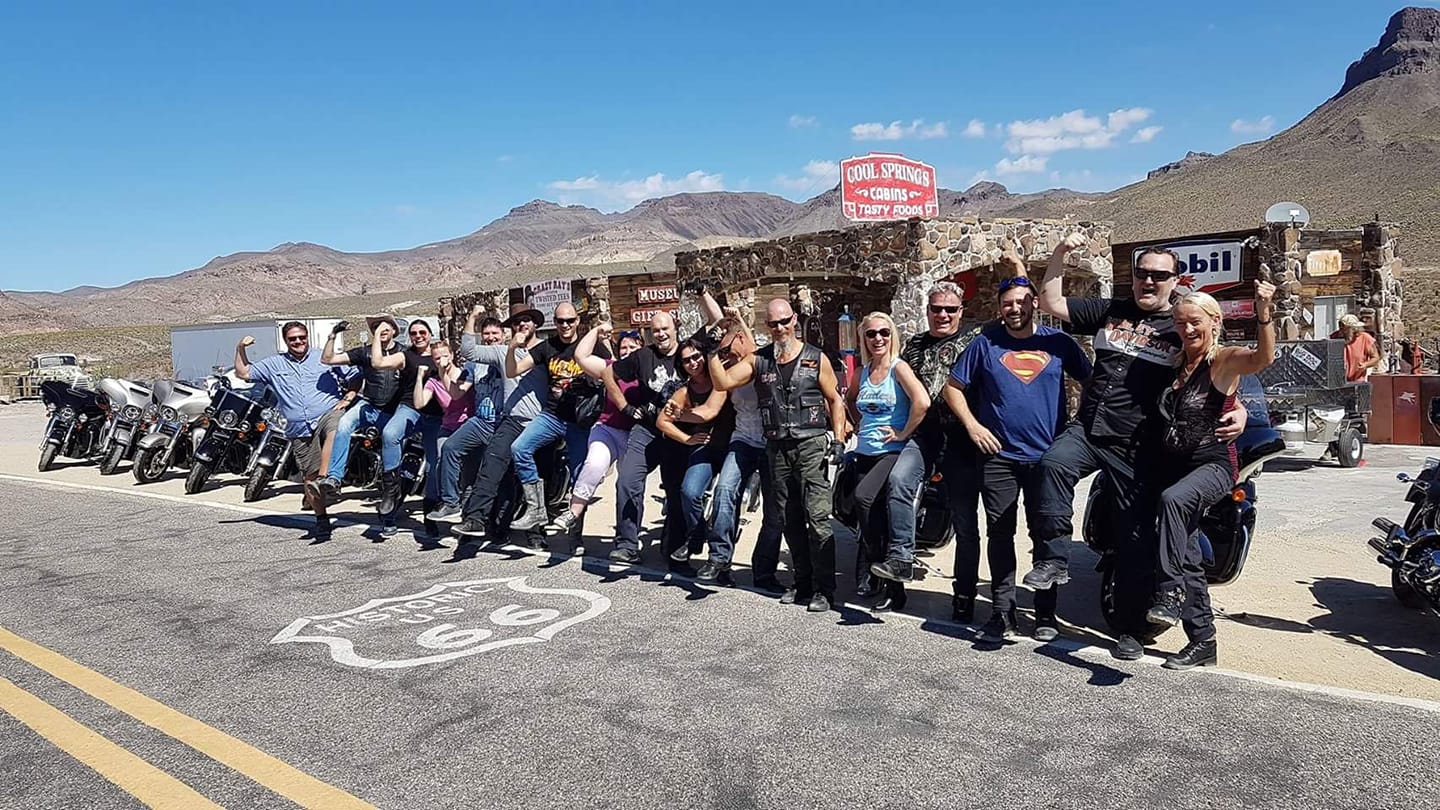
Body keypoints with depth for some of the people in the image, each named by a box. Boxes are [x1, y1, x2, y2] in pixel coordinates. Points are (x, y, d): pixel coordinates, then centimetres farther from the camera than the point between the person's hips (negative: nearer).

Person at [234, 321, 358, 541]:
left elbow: (355, 377, 10)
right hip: (300, 430, 3)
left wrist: (348, 398, -5)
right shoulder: (274, 364, 18)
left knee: (335, 431, -41)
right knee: (310, 475, 3)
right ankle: (321, 519, 13)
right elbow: (242, 373, 21)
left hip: (329, 413, -3)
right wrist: (240, 349, 8)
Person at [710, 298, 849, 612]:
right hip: (777, 448, 4)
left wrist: (838, 439, -2)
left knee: (817, 517, -9)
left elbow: (835, 399, 6)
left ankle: (823, 589, -3)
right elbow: (723, 382, 0)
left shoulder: (816, 358, 3)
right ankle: (802, 583, 21)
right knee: (790, 521, 10)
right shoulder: (758, 360, 8)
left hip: (811, 445, -4)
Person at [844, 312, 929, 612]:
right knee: (874, 518, 9)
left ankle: (874, 568, -14)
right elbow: (850, 399, 31)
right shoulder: (862, 373, 10)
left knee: (864, 497, -30)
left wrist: (904, 433, -17)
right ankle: (893, 590, 22)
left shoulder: (899, 368, -8)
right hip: (865, 453, 7)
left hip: (893, 452, -7)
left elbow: (922, 401, -25)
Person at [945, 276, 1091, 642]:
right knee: (999, 535, 2)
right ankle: (1002, 613, 11)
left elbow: (1093, 383, 15)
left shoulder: (1058, 342, 6)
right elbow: (953, 388, 8)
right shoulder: (985, 344, 4)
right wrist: (972, 425, -4)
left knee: (1046, 536, 6)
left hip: (1047, 456, 0)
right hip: (998, 455, 0)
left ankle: (1046, 615, 17)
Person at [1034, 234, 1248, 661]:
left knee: (1135, 536, 2)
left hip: (1138, 446, -1)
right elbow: (1050, 303, 13)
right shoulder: (1109, 311, 14)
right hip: (1087, 429, 2)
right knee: (1053, 463, -32)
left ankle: (1131, 628, 13)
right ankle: (1055, 558, -24)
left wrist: (1237, 410, -13)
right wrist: (1061, 252, 3)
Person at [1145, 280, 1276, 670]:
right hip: (1172, 465, 7)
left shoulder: (1224, 359, -6)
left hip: (1213, 465, -7)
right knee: (1187, 554, 9)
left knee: (1173, 499, -39)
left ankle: (1171, 594, -34)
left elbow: (1263, 358, -28)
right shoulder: (1177, 362, 12)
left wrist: (1263, 313, -43)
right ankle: (1202, 640, 20)